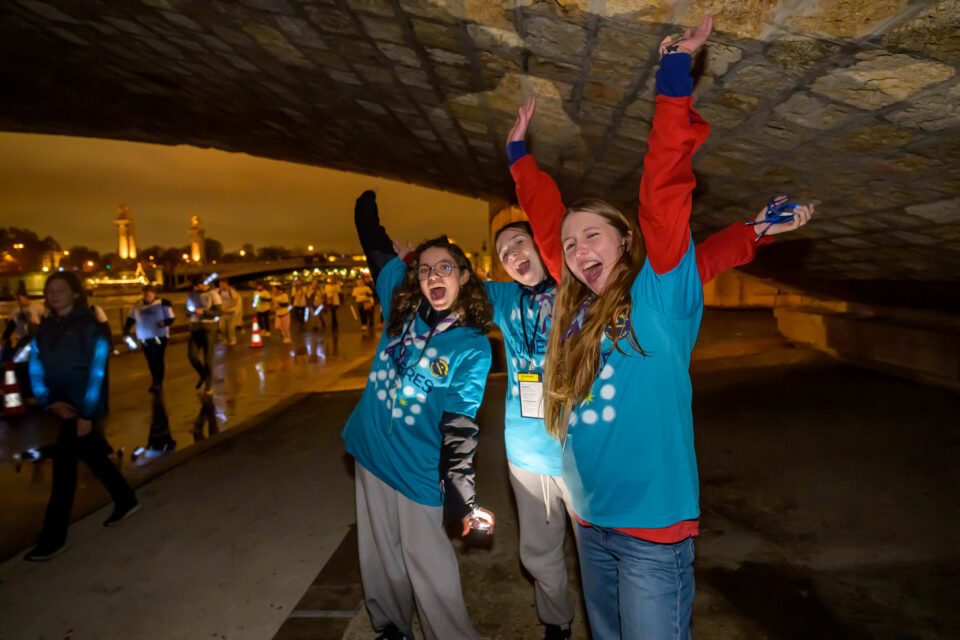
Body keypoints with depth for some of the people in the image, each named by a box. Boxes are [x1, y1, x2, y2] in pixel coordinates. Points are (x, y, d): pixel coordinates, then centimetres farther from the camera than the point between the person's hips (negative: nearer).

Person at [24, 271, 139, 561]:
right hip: (64, 406, 6)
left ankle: (54, 537, 4)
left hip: (84, 407, -6)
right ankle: (126, 500, 35)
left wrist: (87, 414, -16)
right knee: (94, 457, 17)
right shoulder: (45, 328, 7)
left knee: (63, 467, -6)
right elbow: (36, 367, 3)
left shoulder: (88, 326, -10)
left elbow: (96, 371, -13)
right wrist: (50, 401, -12)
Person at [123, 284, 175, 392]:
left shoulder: (163, 303, -5)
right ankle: (155, 382, 24)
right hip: (144, 338, 4)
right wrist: (126, 332, 3)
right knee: (151, 362, 10)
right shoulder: (137, 305, 8)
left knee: (158, 360, -6)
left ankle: (158, 383, 2)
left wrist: (164, 323, -23)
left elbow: (170, 318, -3)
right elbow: (131, 319, 14)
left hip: (159, 337, -4)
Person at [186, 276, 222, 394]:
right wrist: (189, 312, -5)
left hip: (208, 328, -5)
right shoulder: (191, 295, 12)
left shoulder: (212, 295, -4)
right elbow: (188, 311, 20)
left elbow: (218, 312, -9)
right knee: (192, 355, -7)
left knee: (208, 358, -2)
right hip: (195, 328, 5)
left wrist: (203, 312, -22)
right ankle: (203, 375, 21)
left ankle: (209, 385, 9)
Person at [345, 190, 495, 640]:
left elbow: (459, 424, -16)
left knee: (431, 571, 2)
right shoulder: (402, 305, -2)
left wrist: (462, 497, -21)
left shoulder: (473, 348, -12)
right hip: (372, 453, 5)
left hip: (418, 470, -4)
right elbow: (376, 246, 9)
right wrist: (367, 201, 10)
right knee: (381, 559, 19)